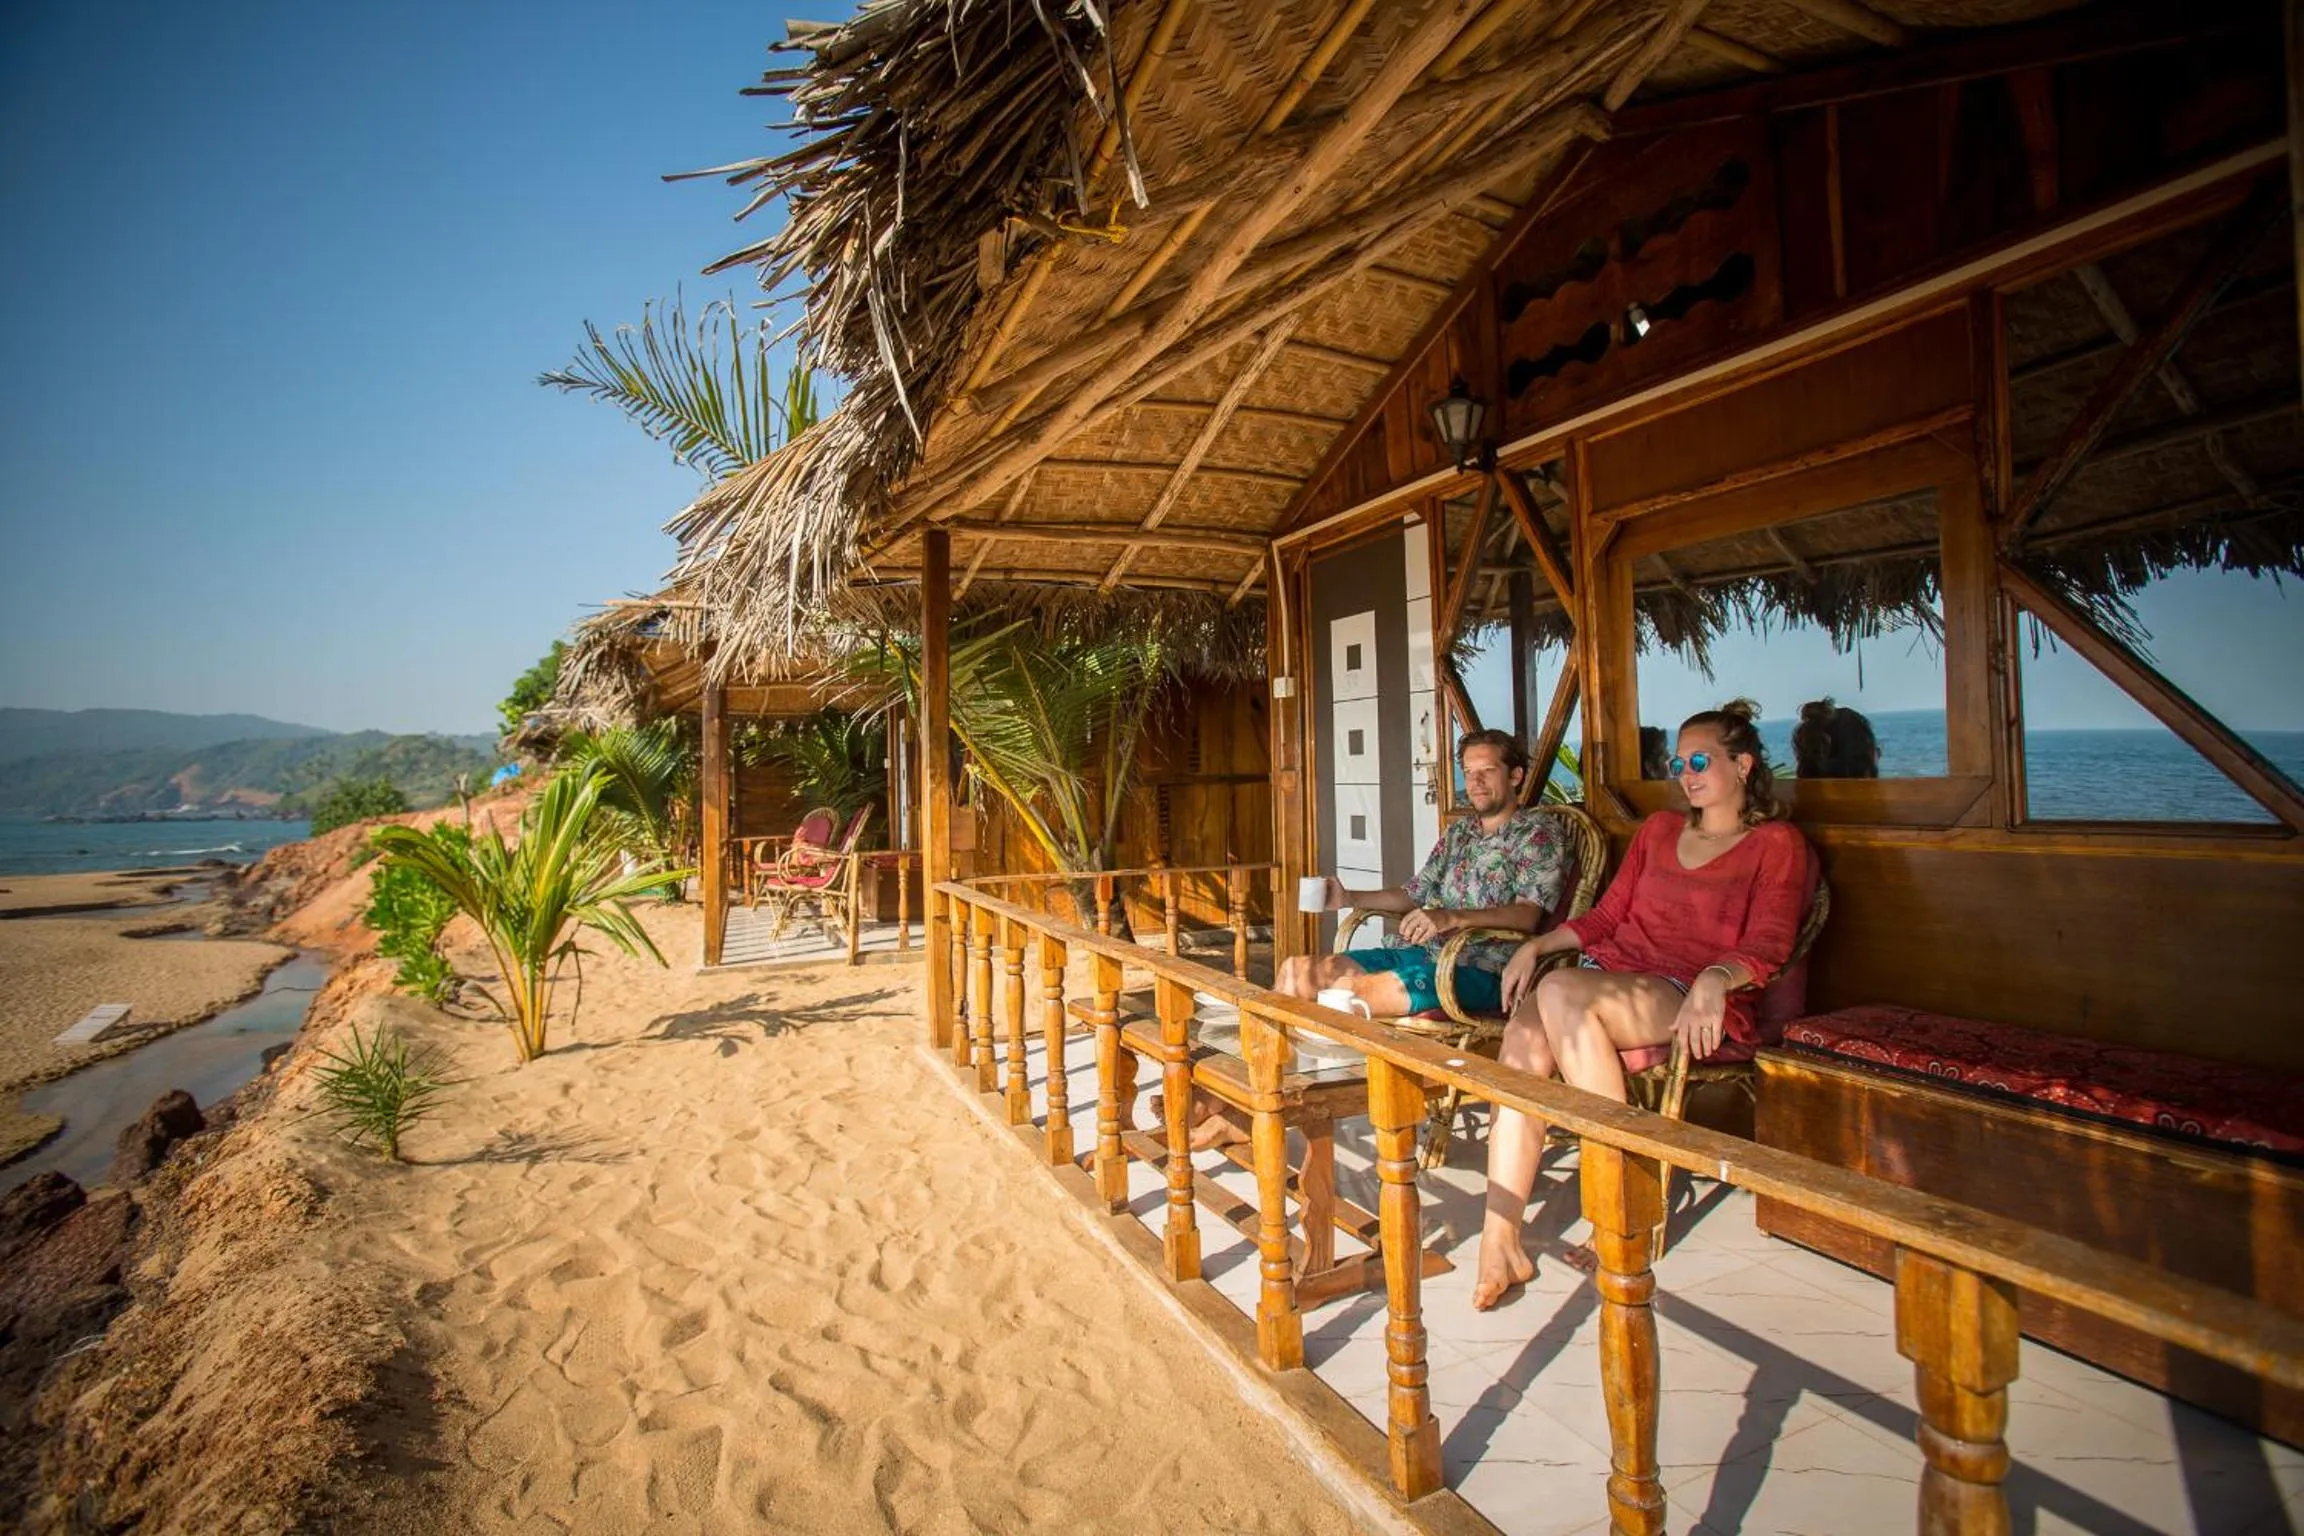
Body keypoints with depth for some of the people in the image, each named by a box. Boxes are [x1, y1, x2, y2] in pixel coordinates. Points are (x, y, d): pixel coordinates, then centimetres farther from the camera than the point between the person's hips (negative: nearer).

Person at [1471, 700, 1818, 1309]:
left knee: (1561, 991, -36)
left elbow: (1768, 946, -4)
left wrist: (1714, 978, -26)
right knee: (1526, 1035, -30)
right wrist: (1537, 945, 6)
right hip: (1612, 973, 5)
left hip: (1689, 1001, -5)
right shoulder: (1658, 829, 27)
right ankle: (1500, 1242, -31)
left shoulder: (1777, 844, 10)